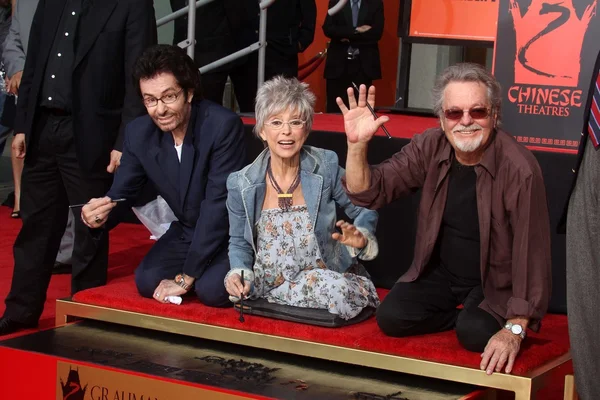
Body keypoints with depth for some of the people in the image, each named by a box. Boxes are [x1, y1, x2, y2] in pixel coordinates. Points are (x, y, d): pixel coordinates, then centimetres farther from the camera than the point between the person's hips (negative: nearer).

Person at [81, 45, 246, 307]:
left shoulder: (223, 125, -26)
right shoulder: (139, 133, -8)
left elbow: (218, 204, -27)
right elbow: (121, 194, -1)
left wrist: (186, 277, -25)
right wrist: (99, 216, -29)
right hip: (187, 233, 5)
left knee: (211, 289, -28)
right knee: (147, 281, -17)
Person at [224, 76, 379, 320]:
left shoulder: (327, 166, -4)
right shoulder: (241, 184, -2)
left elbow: (365, 211, 6)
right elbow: (239, 243, 10)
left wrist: (360, 238, -17)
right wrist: (238, 274, -11)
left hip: (326, 276, 2)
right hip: (269, 286, -2)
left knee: (339, 290, -35)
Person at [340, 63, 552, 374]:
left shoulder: (519, 168, -25)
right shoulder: (429, 148, -9)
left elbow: (531, 252, -26)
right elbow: (369, 193, -6)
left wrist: (515, 328, -29)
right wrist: (356, 145, -25)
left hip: (495, 282, -4)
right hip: (439, 275, 4)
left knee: (476, 334, -29)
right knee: (391, 318, -17)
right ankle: (467, 314, 5)